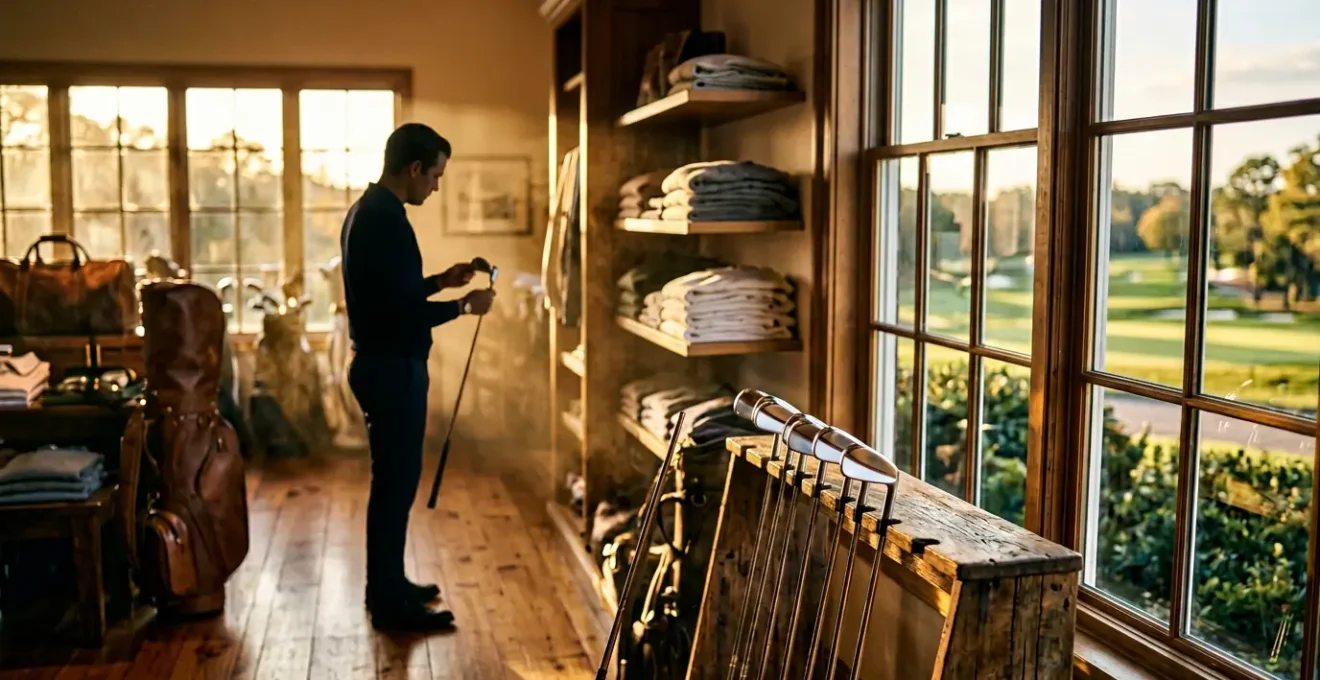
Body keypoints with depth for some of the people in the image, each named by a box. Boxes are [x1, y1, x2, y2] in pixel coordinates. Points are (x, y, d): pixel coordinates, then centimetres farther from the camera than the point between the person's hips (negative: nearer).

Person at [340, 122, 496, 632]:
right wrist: (464, 306, -11)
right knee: (397, 482, -3)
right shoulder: (388, 220, -20)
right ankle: (390, 605, 6)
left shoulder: (366, 210, 12)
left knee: (392, 479, 17)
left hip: (380, 363, 11)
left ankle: (387, 586, 27)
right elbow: (405, 312, -24)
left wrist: (440, 281, 17)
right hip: (393, 369, -11)